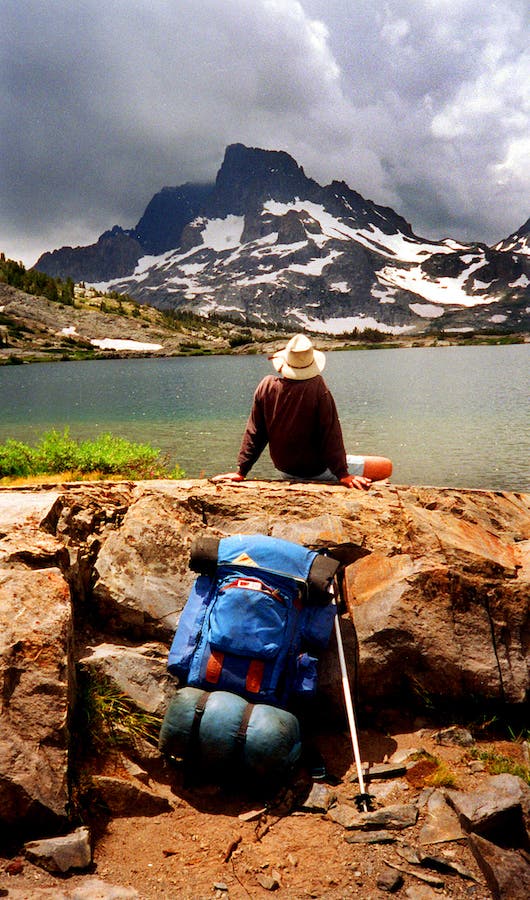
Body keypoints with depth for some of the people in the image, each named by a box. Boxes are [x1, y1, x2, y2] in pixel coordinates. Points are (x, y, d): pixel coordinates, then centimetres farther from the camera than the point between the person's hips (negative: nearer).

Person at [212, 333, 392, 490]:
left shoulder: (266, 386, -10)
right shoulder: (317, 387, -22)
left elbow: (254, 433, -4)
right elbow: (331, 433, -20)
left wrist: (241, 471, 4)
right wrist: (343, 475, -15)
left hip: (285, 471, 6)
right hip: (317, 471, -6)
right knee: (386, 466, -5)